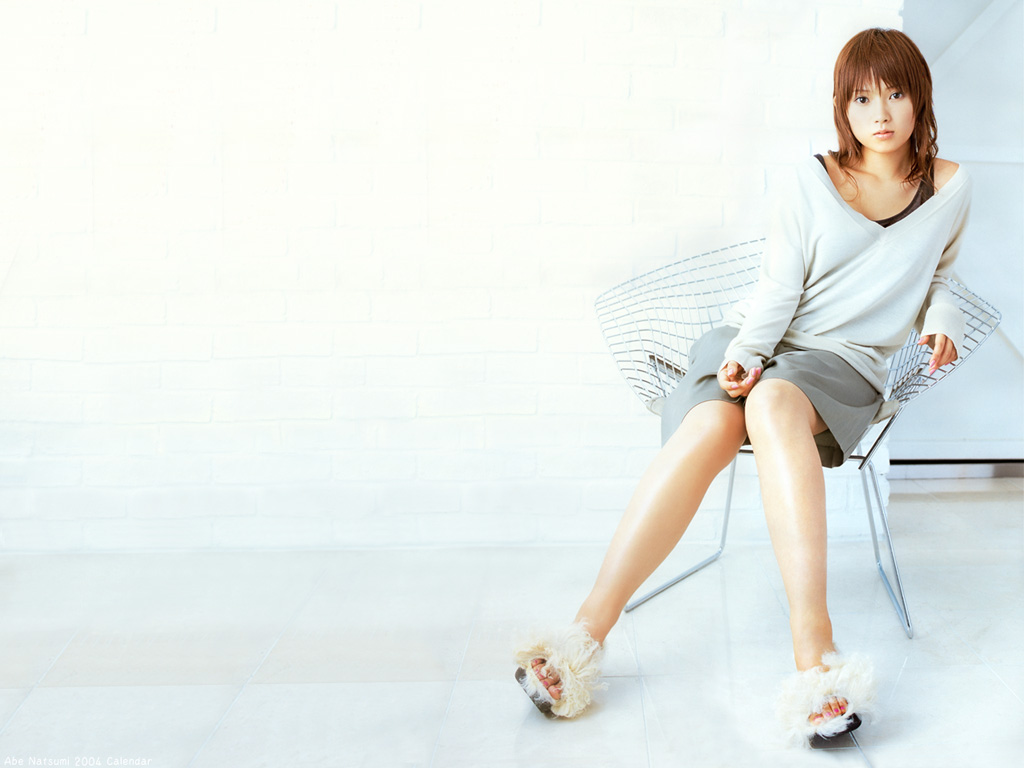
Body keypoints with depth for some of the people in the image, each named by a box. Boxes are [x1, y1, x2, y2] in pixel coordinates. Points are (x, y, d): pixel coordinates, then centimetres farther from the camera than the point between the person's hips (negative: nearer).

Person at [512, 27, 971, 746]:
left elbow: (936, 276, 29)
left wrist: (942, 321, 8)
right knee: (710, 427, -36)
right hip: (758, 340, 1)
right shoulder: (813, 181, 7)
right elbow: (778, 288, 0)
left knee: (775, 404, -40)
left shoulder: (950, 186, 12)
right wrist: (742, 355, -17)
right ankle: (589, 629, -42)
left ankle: (813, 646, -52)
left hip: (845, 362, -1)